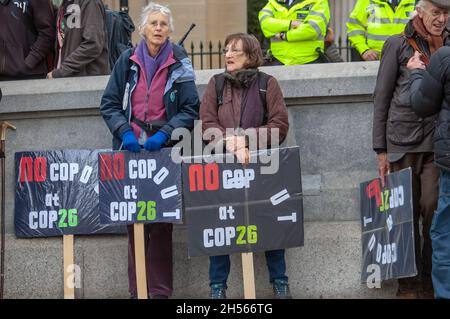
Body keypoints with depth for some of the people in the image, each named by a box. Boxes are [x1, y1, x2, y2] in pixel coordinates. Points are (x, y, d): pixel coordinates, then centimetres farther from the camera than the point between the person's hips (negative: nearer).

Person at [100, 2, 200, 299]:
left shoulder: (180, 63, 1)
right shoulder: (128, 60, 5)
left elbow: (190, 109, 0)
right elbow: (109, 104, 7)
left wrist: (164, 133, -13)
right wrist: (125, 132, -9)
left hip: (164, 149, -2)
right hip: (130, 148, 2)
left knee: (161, 221, -5)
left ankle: (161, 289, 0)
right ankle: (137, 288, 5)